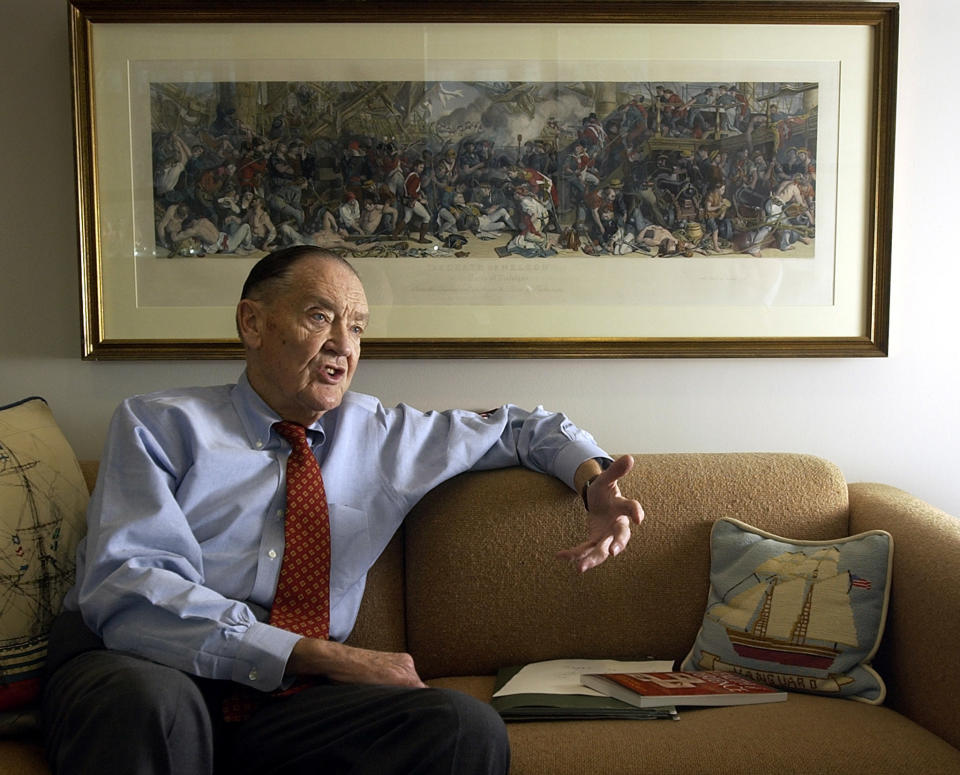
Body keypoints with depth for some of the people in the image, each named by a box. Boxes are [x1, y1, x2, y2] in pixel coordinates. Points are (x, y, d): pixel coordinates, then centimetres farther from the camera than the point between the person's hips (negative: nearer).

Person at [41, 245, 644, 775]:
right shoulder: (160, 424, 4)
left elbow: (519, 427, 30)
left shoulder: (383, 436, 17)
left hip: (278, 695, 3)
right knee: (147, 702, -40)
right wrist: (323, 656, -18)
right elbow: (129, 591, -10)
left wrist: (592, 477, 6)